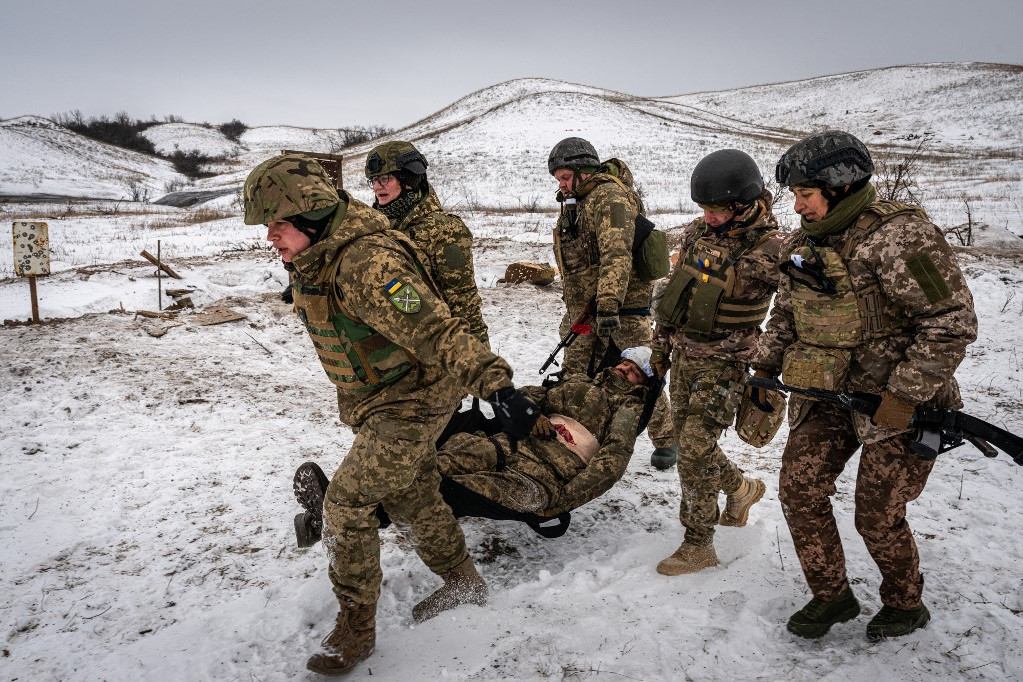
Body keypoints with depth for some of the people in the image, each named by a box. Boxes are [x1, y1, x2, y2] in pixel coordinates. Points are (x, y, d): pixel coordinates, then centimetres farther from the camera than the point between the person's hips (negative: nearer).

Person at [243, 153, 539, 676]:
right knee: (412, 498, 21)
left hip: (411, 402, -10)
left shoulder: (367, 262, -32)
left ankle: (355, 627, 10)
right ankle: (463, 582, 43)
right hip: (376, 402, 10)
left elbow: (435, 329, -40)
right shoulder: (310, 257, -1)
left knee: (346, 504, -10)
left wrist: (495, 383, -47)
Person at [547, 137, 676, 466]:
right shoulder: (575, 203, 16)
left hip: (622, 309, -9)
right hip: (583, 309, 9)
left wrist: (608, 305, -37)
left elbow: (617, 256, -29)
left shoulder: (610, 196, -15)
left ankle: (666, 441, 16)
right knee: (575, 377, 10)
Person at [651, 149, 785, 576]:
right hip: (683, 356, 7)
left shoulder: (769, 251, -16)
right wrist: (661, 345, 15)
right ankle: (741, 488, 42)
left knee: (695, 450, -7)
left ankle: (698, 545, 8)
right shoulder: (699, 232, 4)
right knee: (690, 440, 17)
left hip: (722, 364, -7)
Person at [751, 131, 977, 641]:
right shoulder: (804, 243, 6)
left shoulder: (899, 235, -19)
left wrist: (906, 394, -22)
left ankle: (905, 605, 32)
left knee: (877, 517, 2)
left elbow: (952, 322, -20)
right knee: (798, 489, 2)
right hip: (825, 395, 7)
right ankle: (832, 596, 23)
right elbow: (786, 314, 18)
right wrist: (765, 367, 8)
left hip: (898, 400, -7)